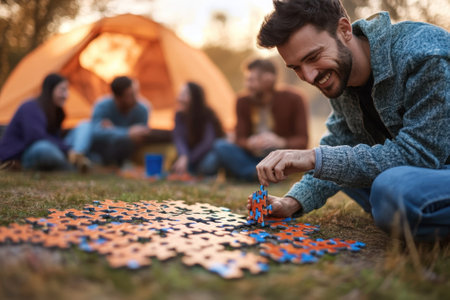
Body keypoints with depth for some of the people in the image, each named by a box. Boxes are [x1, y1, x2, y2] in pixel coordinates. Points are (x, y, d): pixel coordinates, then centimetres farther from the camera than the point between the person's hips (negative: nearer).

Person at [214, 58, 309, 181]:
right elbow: (240, 139, -4)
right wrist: (249, 143, -29)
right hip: (252, 157, 3)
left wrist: (282, 143, -32)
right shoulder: (243, 103, 0)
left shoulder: (292, 100, -7)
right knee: (221, 146, -23)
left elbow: (302, 140, -11)